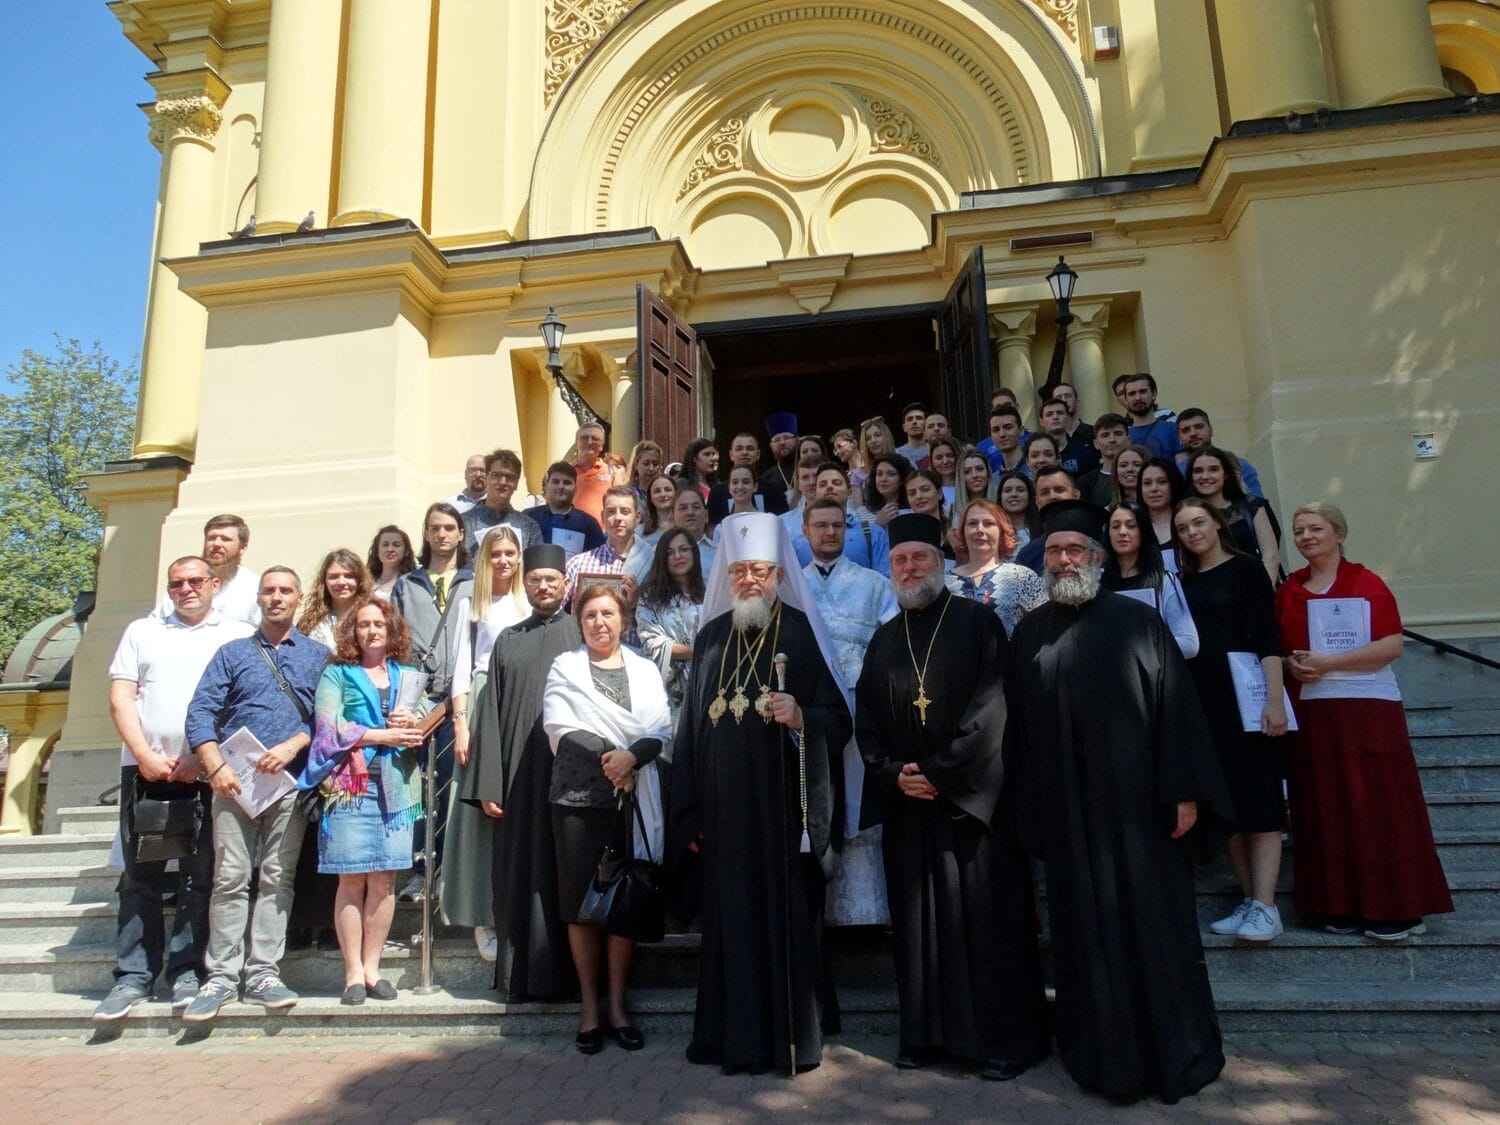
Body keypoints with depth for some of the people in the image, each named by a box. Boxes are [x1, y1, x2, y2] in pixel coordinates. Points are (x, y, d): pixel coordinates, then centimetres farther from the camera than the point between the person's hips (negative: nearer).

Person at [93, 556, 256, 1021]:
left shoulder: (240, 635, 9)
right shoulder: (142, 631, 15)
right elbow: (121, 698, 7)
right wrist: (145, 755, -7)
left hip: (210, 772, -2)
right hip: (146, 768, 2)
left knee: (199, 876, 1)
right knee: (140, 875, 5)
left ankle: (187, 973, 10)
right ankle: (133, 976, 13)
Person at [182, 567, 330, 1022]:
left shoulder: (318, 655, 10)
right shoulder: (232, 653, 11)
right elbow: (200, 713, 3)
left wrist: (293, 744, -14)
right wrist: (216, 767, -11)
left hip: (291, 782, 0)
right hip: (235, 780, 0)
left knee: (277, 879, 3)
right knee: (230, 878, -1)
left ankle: (263, 973, 10)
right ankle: (221, 976, 8)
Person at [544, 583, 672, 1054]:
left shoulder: (645, 670, 12)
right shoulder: (565, 666, 9)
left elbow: (662, 729, 1)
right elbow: (559, 727, -4)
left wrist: (630, 756, -17)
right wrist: (608, 756, -13)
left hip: (633, 799, 1)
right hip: (578, 798, -1)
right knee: (581, 901, 2)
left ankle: (617, 1005, 15)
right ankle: (589, 1005, 15)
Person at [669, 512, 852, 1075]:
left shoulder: (802, 631, -3)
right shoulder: (711, 636, 9)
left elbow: (839, 719, -3)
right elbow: (691, 727, 10)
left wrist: (800, 719, -25)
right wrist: (689, 812, 7)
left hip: (783, 806, -3)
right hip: (722, 811, 4)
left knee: (786, 917, 3)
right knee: (730, 918, 9)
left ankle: (794, 1037, 19)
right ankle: (735, 1036, 24)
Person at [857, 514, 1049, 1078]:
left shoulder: (978, 622, -2)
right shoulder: (884, 640, 13)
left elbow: (992, 708, -11)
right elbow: (866, 720, 10)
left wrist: (941, 772, -14)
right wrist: (894, 774, -7)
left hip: (973, 797, -4)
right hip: (907, 801, 4)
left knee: (987, 918, 0)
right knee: (918, 919, 9)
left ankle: (1002, 1038, 13)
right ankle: (927, 1033, 21)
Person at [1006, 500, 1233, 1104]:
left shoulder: (1139, 621, -1)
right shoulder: (1029, 633, 6)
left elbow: (1176, 706, -5)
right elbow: (1017, 725, 6)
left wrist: (1185, 791, -10)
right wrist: (1029, 806, 3)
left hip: (1137, 804, -2)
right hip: (1067, 810, 2)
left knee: (1155, 926, 7)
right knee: (1085, 930, 10)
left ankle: (1174, 1052, 26)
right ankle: (1105, 1055, 25)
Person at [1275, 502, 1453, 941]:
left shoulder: (1366, 582, -2)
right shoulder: (1288, 592, 10)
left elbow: (1392, 646, -11)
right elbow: (1278, 649, 17)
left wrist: (1328, 662, -17)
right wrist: (1290, 664, -5)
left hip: (1368, 709, -4)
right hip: (1312, 714, 4)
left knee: (1377, 807, -1)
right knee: (1326, 810, 7)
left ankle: (1396, 909, 9)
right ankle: (1341, 906, 16)